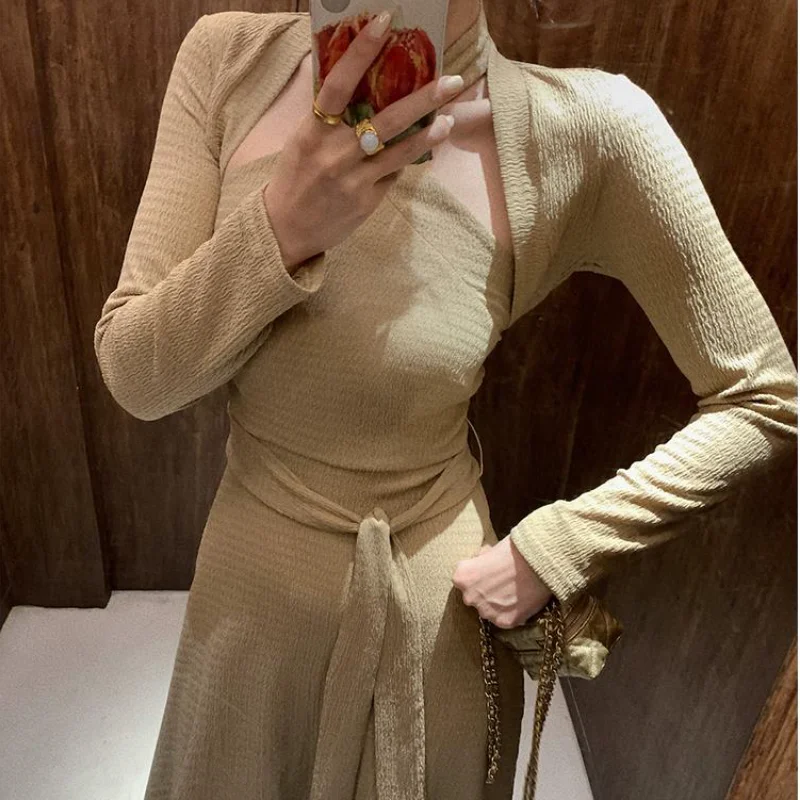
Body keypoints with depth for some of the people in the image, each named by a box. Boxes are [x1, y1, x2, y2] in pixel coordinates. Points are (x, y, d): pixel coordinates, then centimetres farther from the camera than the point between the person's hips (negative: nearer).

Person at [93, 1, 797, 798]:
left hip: (430, 613, -3)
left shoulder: (584, 132, -21)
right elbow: (133, 377, -14)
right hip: (247, 590, 4)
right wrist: (282, 229, -31)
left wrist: (552, 550, -14)